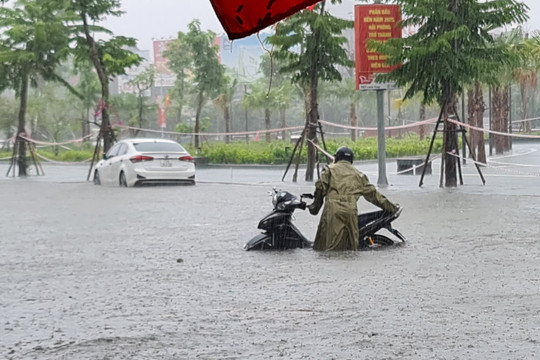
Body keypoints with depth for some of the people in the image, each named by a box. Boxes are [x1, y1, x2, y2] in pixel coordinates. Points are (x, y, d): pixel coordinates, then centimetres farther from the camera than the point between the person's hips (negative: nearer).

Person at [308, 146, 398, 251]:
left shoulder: (330, 169, 15)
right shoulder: (359, 175, 25)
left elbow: (320, 188, 3)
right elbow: (372, 194, 25)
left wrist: (315, 206, 14)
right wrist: (391, 207, 32)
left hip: (332, 209, -3)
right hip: (351, 211, 3)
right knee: (350, 248, 8)